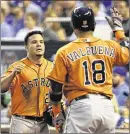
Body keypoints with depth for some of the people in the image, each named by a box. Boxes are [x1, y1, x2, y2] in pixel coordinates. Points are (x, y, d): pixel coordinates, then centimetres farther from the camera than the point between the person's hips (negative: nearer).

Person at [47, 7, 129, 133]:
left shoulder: (65, 52, -2)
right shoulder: (110, 46, 7)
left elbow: (56, 87, 1)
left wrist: (56, 111, 16)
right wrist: (118, 29, 38)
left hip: (81, 107, -4)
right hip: (107, 107, 4)